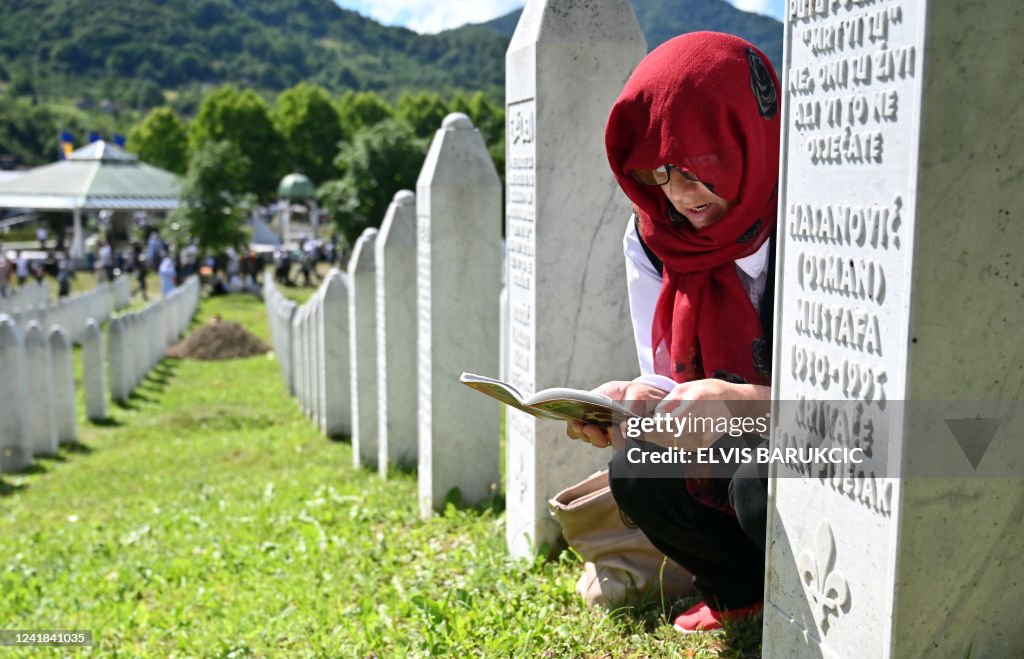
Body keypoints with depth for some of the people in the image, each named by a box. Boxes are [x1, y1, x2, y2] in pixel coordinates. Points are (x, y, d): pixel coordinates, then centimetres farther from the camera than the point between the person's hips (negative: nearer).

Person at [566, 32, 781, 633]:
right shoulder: (654, 241, -5)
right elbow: (672, 387, -1)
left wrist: (743, 403, -41)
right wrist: (639, 403, -26)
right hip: (742, 450, 6)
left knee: (764, 484, -32)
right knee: (636, 473, -15)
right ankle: (747, 589, 11)